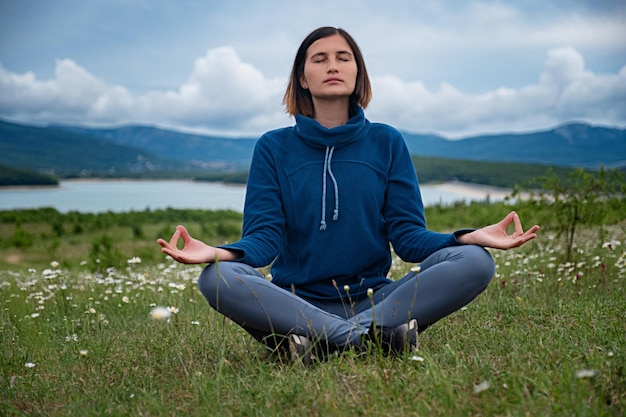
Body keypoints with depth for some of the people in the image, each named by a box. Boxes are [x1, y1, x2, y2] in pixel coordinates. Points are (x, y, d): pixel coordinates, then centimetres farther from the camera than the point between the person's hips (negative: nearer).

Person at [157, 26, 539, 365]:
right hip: (295, 303, -1)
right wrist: (218, 252, -25)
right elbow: (265, 235, -3)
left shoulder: (387, 142, 9)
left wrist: (470, 237, -17)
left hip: (373, 299, 1)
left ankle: (319, 339, -25)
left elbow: (408, 234, 2)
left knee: (475, 262, -21)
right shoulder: (274, 147, 6)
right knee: (218, 278, -29)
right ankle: (376, 335, -26)